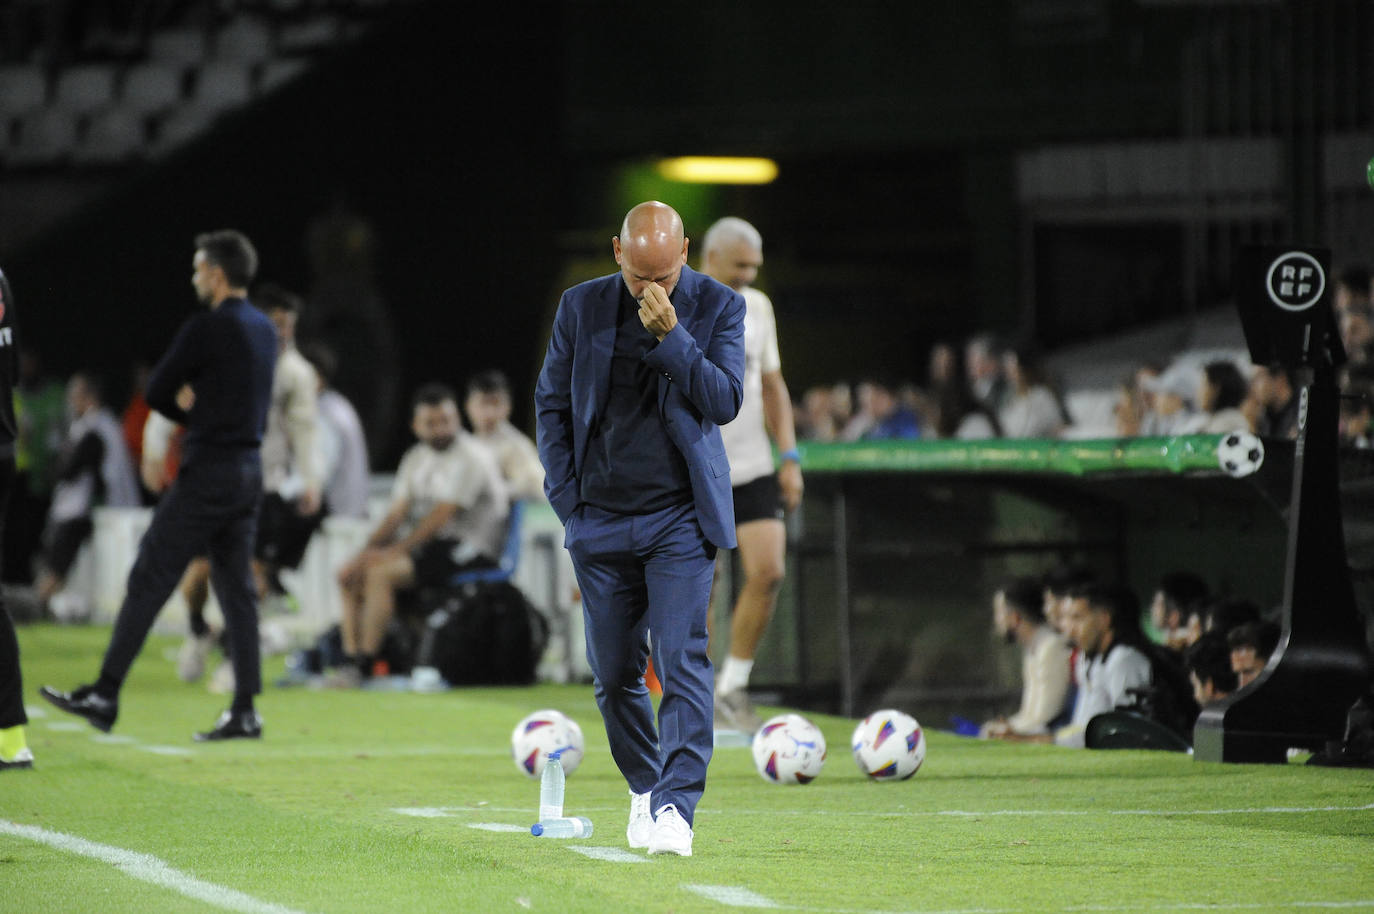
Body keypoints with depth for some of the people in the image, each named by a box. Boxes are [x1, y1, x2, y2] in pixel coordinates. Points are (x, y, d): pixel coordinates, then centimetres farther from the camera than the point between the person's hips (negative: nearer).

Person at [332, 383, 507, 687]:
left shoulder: (470, 457, -11)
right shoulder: (416, 459, 15)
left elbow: (440, 517, -17)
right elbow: (397, 514, 11)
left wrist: (395, 551, -19)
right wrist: (369, 549, -7)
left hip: (469, 550, -9)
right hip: (428, 545, 9)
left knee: (381, 573, -27)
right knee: (349, 573, -5)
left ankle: (364, 663, -27)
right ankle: (350, 659, -13)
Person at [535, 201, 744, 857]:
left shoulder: (717, 306, -3)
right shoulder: (582, 307, 2)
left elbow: (726, 402, -12)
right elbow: (551, 402, 9)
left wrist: (671, 334, -22)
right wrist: (566, 498, 2)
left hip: (680, 517, -3)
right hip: (599, 520, 3)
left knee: (682, 660, -15)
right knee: (613, 672, 9)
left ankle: (675, 805, -18)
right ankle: (642, 786, 29)